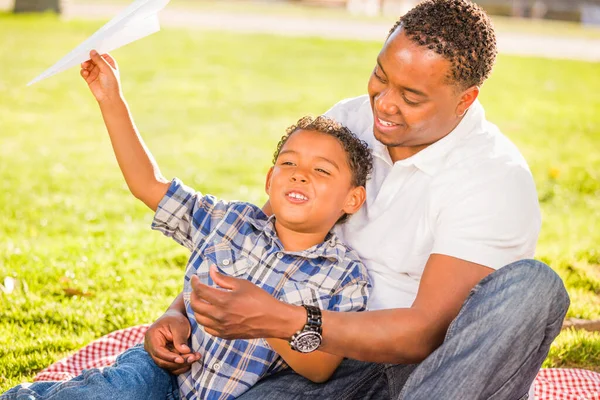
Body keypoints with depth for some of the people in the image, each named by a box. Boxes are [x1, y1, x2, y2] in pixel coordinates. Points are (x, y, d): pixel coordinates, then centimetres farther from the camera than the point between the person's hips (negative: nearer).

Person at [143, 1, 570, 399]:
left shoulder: (497, 178, -17)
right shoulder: (347, 121, 2)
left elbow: (429, 333, -23)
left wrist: (279, 320, -31)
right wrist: (181, 312, -9)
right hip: (345, 356, 3)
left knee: (532, 284, -36)